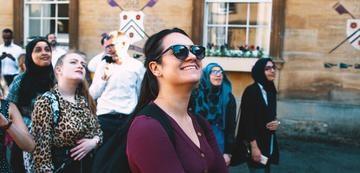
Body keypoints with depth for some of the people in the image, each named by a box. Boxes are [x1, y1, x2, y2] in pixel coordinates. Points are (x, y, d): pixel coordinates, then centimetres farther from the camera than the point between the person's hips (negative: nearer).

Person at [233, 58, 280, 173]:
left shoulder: (271, 90, 9)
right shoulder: (251, 91, -14)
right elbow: (248, 120, -18)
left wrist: (276, 122, -4)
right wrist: (254, 146, -20)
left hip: (269, 143, 8)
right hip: (256, 143, -8)